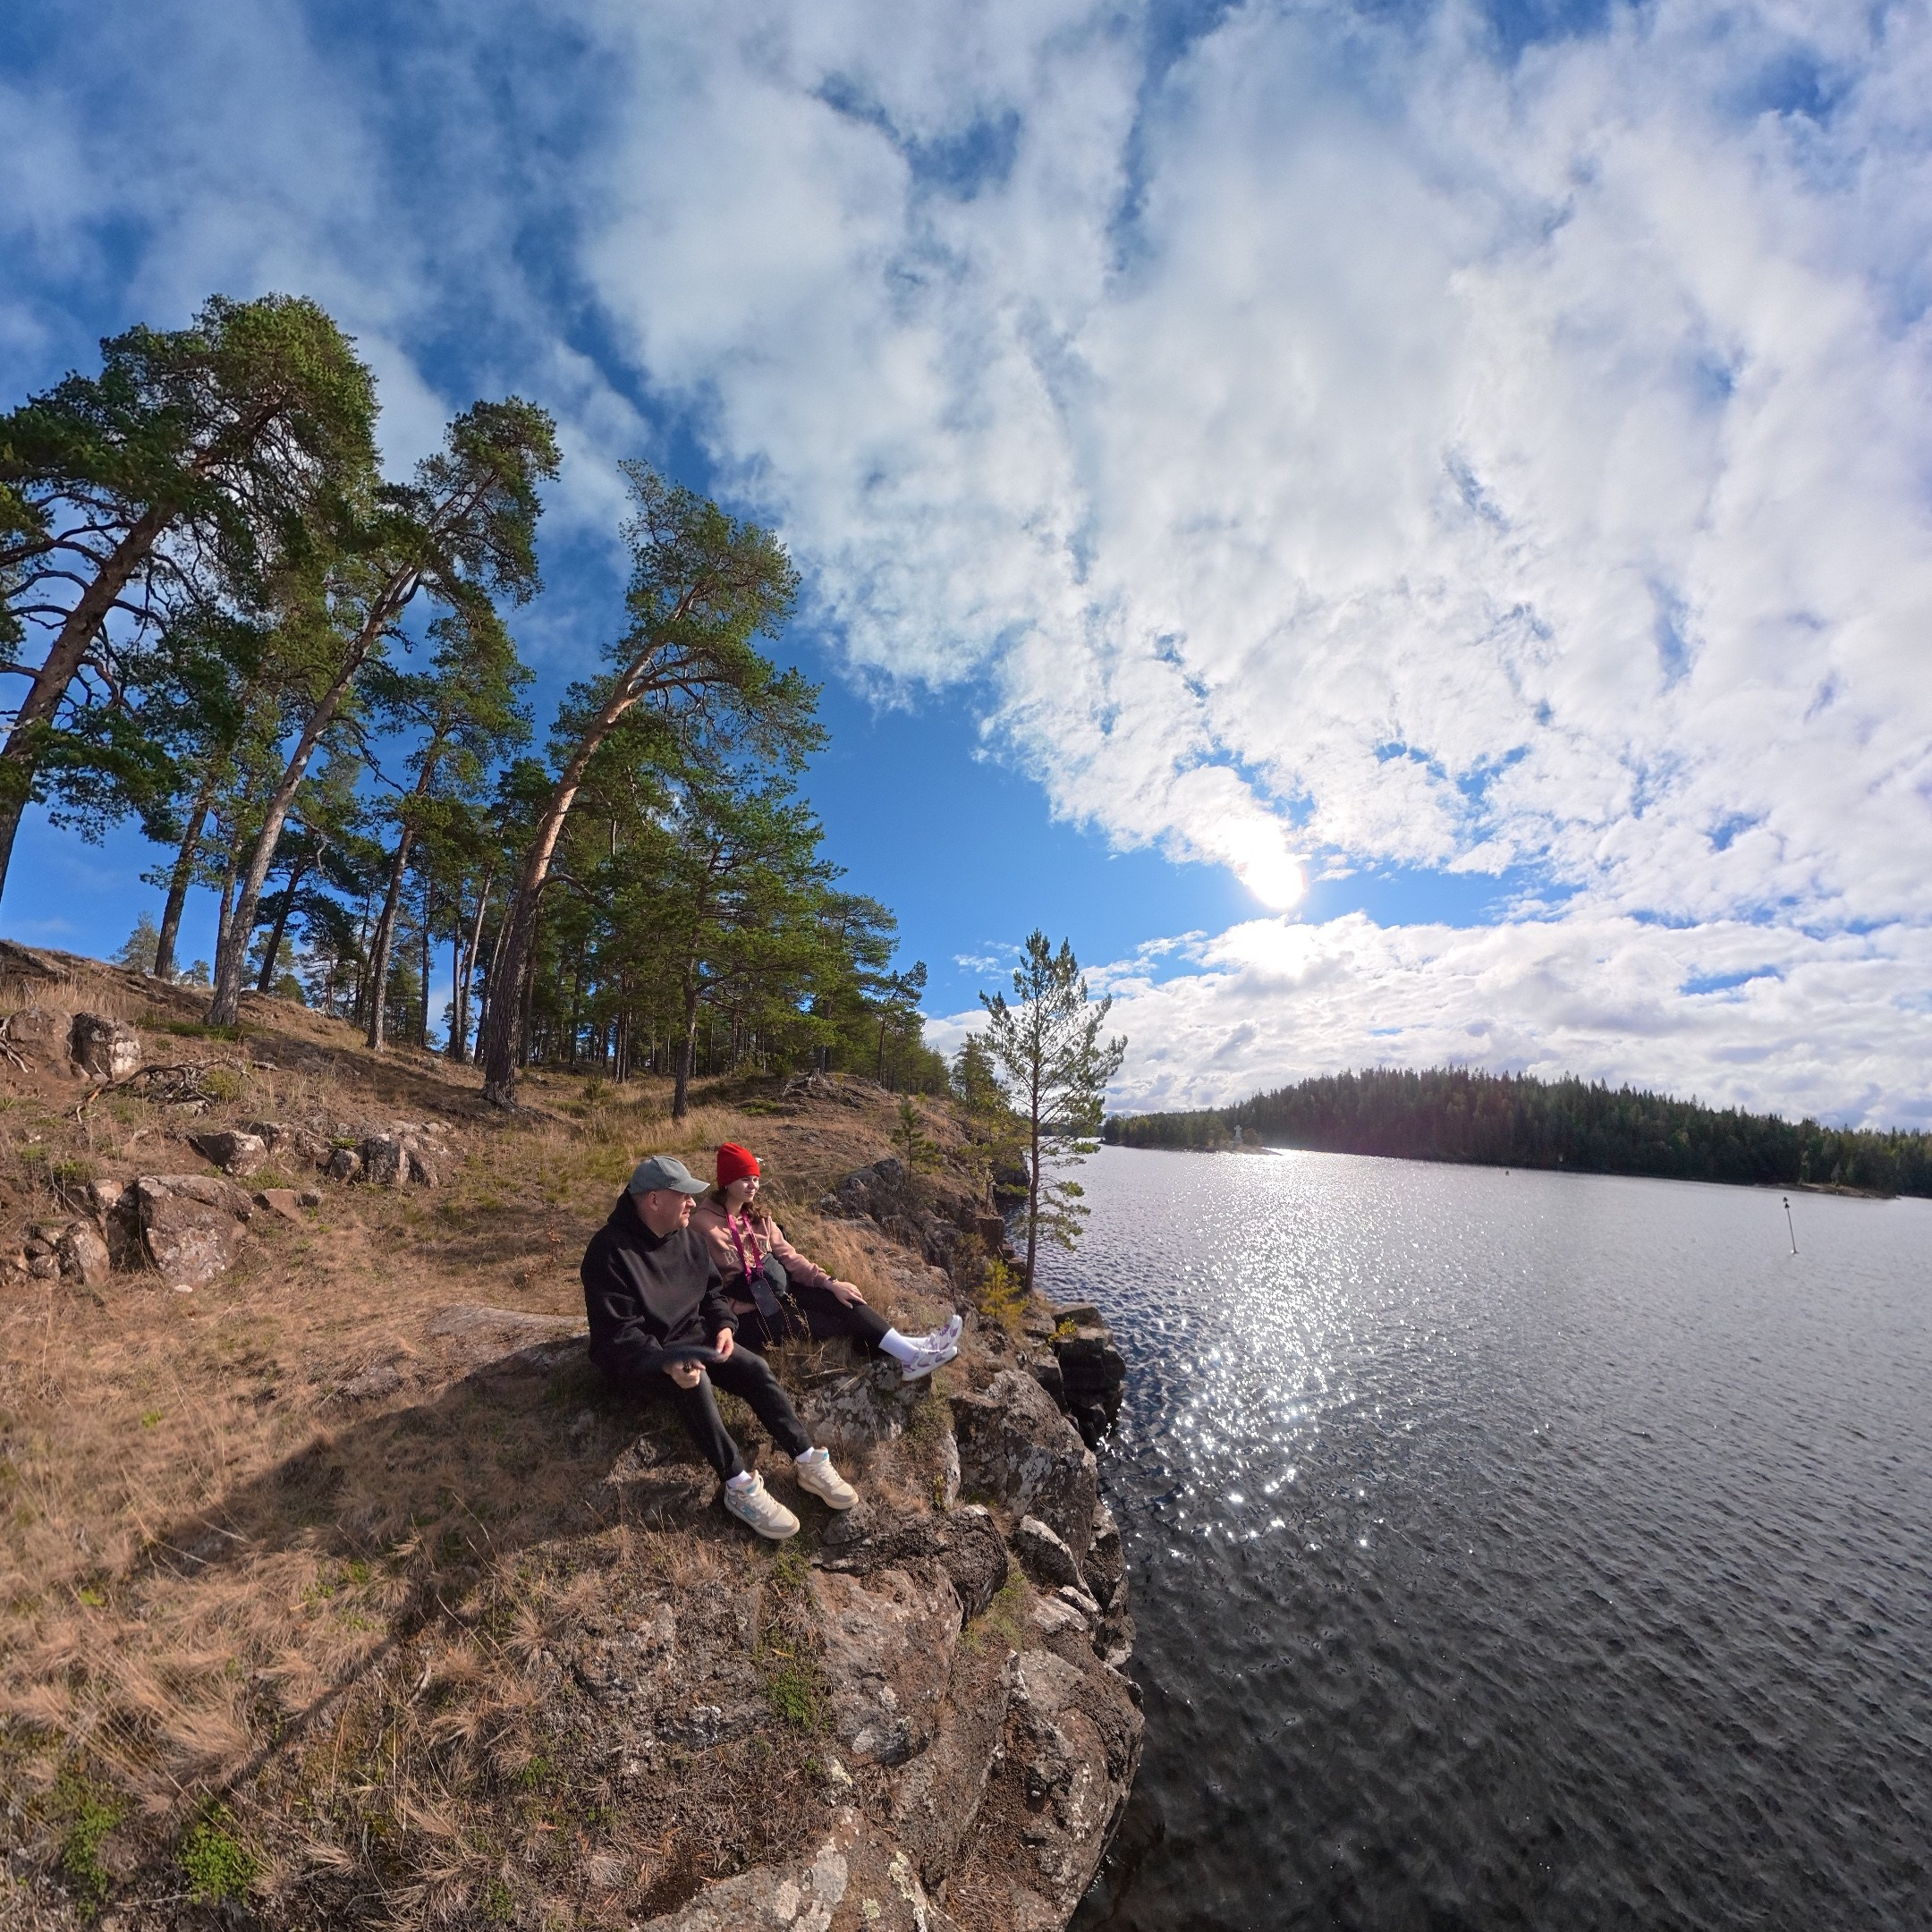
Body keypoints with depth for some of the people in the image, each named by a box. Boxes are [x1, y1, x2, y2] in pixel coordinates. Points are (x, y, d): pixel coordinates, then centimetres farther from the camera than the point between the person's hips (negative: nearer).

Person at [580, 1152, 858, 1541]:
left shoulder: (690, 1237, 0)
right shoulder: (610, 1250, -23)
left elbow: (713, 1291, 12)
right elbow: (618, 1334, -26)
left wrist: (724, 1326, -8)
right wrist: (666, 1363, -39)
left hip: (691, 1336, 7)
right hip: (641, 1357, -6)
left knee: (757, 1368, -13)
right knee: (694, 1382, -35)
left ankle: (808, 1462, -7)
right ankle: (740, 1487, -28)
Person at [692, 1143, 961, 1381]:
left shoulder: (757, 1218, 8)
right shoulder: (703, 1224, -15)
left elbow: (788, 1256, 3)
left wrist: (829, 1283, -8)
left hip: (774, 1292, 7)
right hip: (746, 1313, -7)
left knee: (843, 1300, -16)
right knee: (839, 1324, -16)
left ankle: (910, 1353, -23)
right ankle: (908, 1356, -15)